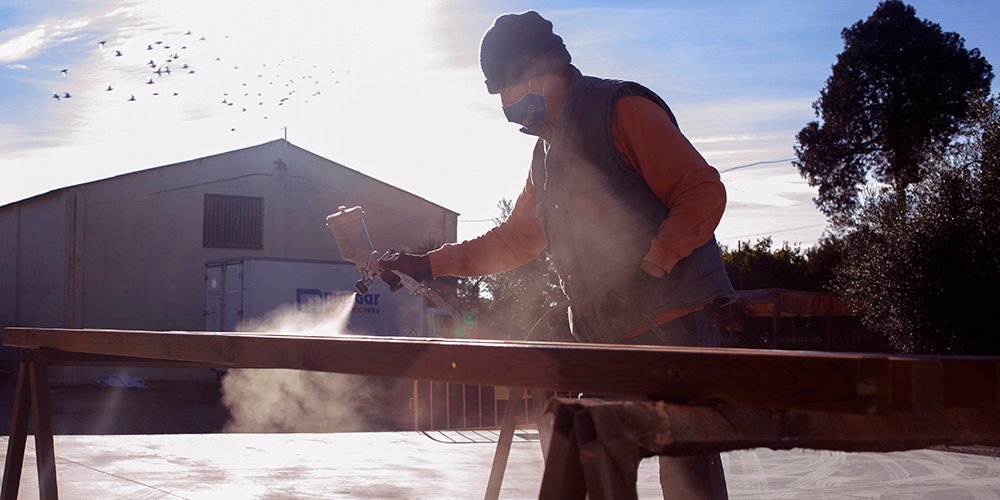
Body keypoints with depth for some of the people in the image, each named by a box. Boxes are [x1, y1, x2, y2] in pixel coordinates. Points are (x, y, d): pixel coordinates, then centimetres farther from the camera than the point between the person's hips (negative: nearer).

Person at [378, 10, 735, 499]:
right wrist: (427, 264, 21)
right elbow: (516, 238, 28)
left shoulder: (623, 109, -7)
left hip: (671, 317, -9)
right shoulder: (548, 150, 20)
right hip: (608, 337, 9)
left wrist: (653, 261, -24)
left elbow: (703, 192, -13)